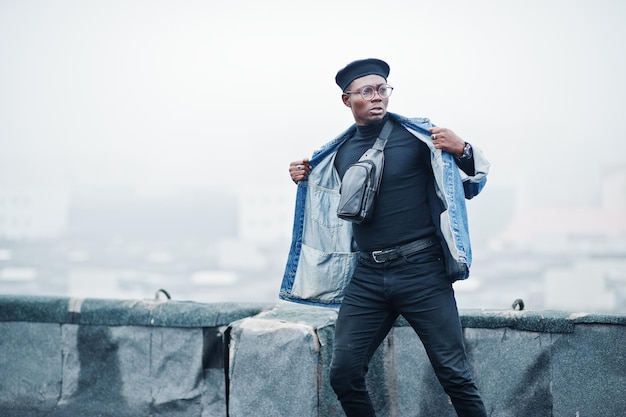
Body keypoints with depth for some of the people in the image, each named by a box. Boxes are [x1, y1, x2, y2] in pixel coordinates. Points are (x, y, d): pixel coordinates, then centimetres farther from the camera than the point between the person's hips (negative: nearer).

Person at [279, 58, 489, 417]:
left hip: (421, 269, -4)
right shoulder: (340, 152, 11)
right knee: (344, 374, 3)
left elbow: (472, 186, 2)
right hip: (367, 276, 4)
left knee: (454, 373, -5)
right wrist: (305, 180, 14)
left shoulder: (418, 135, -2)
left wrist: (462, 150, -17)